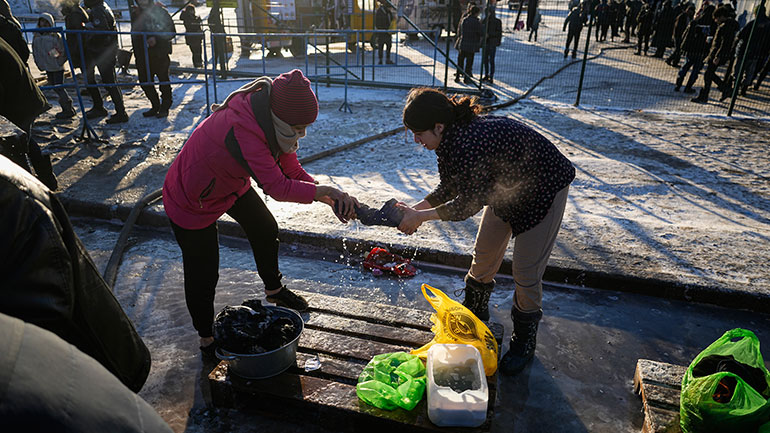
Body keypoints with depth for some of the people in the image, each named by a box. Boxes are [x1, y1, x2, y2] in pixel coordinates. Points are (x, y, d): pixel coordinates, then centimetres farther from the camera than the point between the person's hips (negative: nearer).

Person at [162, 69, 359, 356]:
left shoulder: (273, 121, -16)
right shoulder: (241, 129, -42)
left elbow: (292, 172, -12)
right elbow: (278, 187, -45)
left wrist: (332, 200, -22)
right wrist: (324, 191, -39)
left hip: (231, 185, 8)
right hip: (191, 201, -8)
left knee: (266, 230, 19)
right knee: (203, 274, 1)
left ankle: (274, 289, 45)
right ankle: (206, 338, 25)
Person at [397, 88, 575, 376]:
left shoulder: (469, 144, -40)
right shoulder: (452, 136, -11)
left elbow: (469, 203, -28)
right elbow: (448, 187, 0)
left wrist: (420, 216, -22)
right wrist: (416, 208, -13)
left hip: (544, 188, -9)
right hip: (506, 186, 9)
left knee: (526, 273, -3)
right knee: (484, 254, 15)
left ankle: (525, 340, 20)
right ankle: (474, 314, 38)